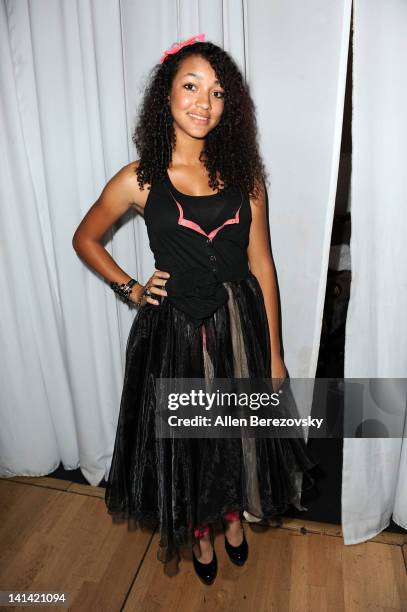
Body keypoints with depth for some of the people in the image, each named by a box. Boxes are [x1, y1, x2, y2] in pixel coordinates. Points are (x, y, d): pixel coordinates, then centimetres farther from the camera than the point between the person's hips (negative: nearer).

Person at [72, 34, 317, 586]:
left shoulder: (243, 173, 0)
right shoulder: (140, 179, -6)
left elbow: (261, 264, -1)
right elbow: (85, 238, 10)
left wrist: (274, 353, -1)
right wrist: (130, 288, -1)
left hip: (241, 327, 2)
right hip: (176, 331, -1)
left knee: (242, 434, 19)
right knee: (184, 440, 17)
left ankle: (234, 518, 54)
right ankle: (200, 534, 50)